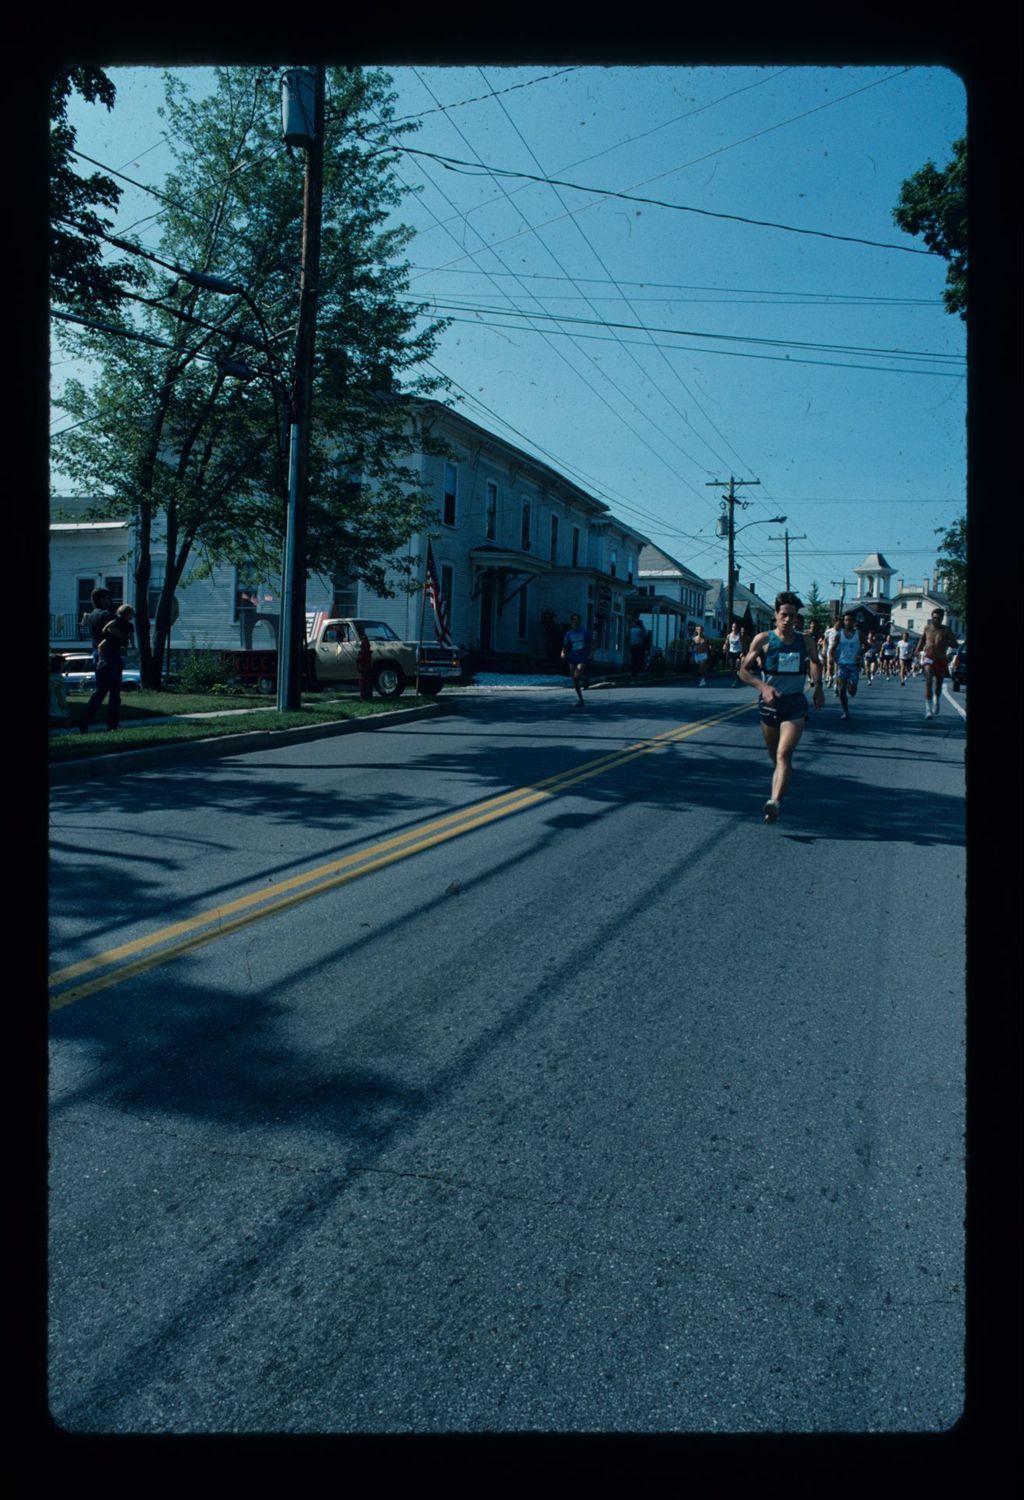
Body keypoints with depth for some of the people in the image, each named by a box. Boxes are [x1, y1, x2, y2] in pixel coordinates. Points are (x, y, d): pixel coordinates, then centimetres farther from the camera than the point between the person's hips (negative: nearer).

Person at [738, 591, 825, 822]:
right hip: (770, 702, 1)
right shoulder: (763, 639, -6)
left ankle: (775, 802, -30)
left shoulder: (805, 642, 2)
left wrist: (818, 686, 11)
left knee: (784, 754, -18)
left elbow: (815, 663, 23)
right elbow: (743, 670, -6)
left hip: (795, 704, -1)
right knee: (774, 755, 16)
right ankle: (778, 790, 46)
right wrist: (763, 686, -21)